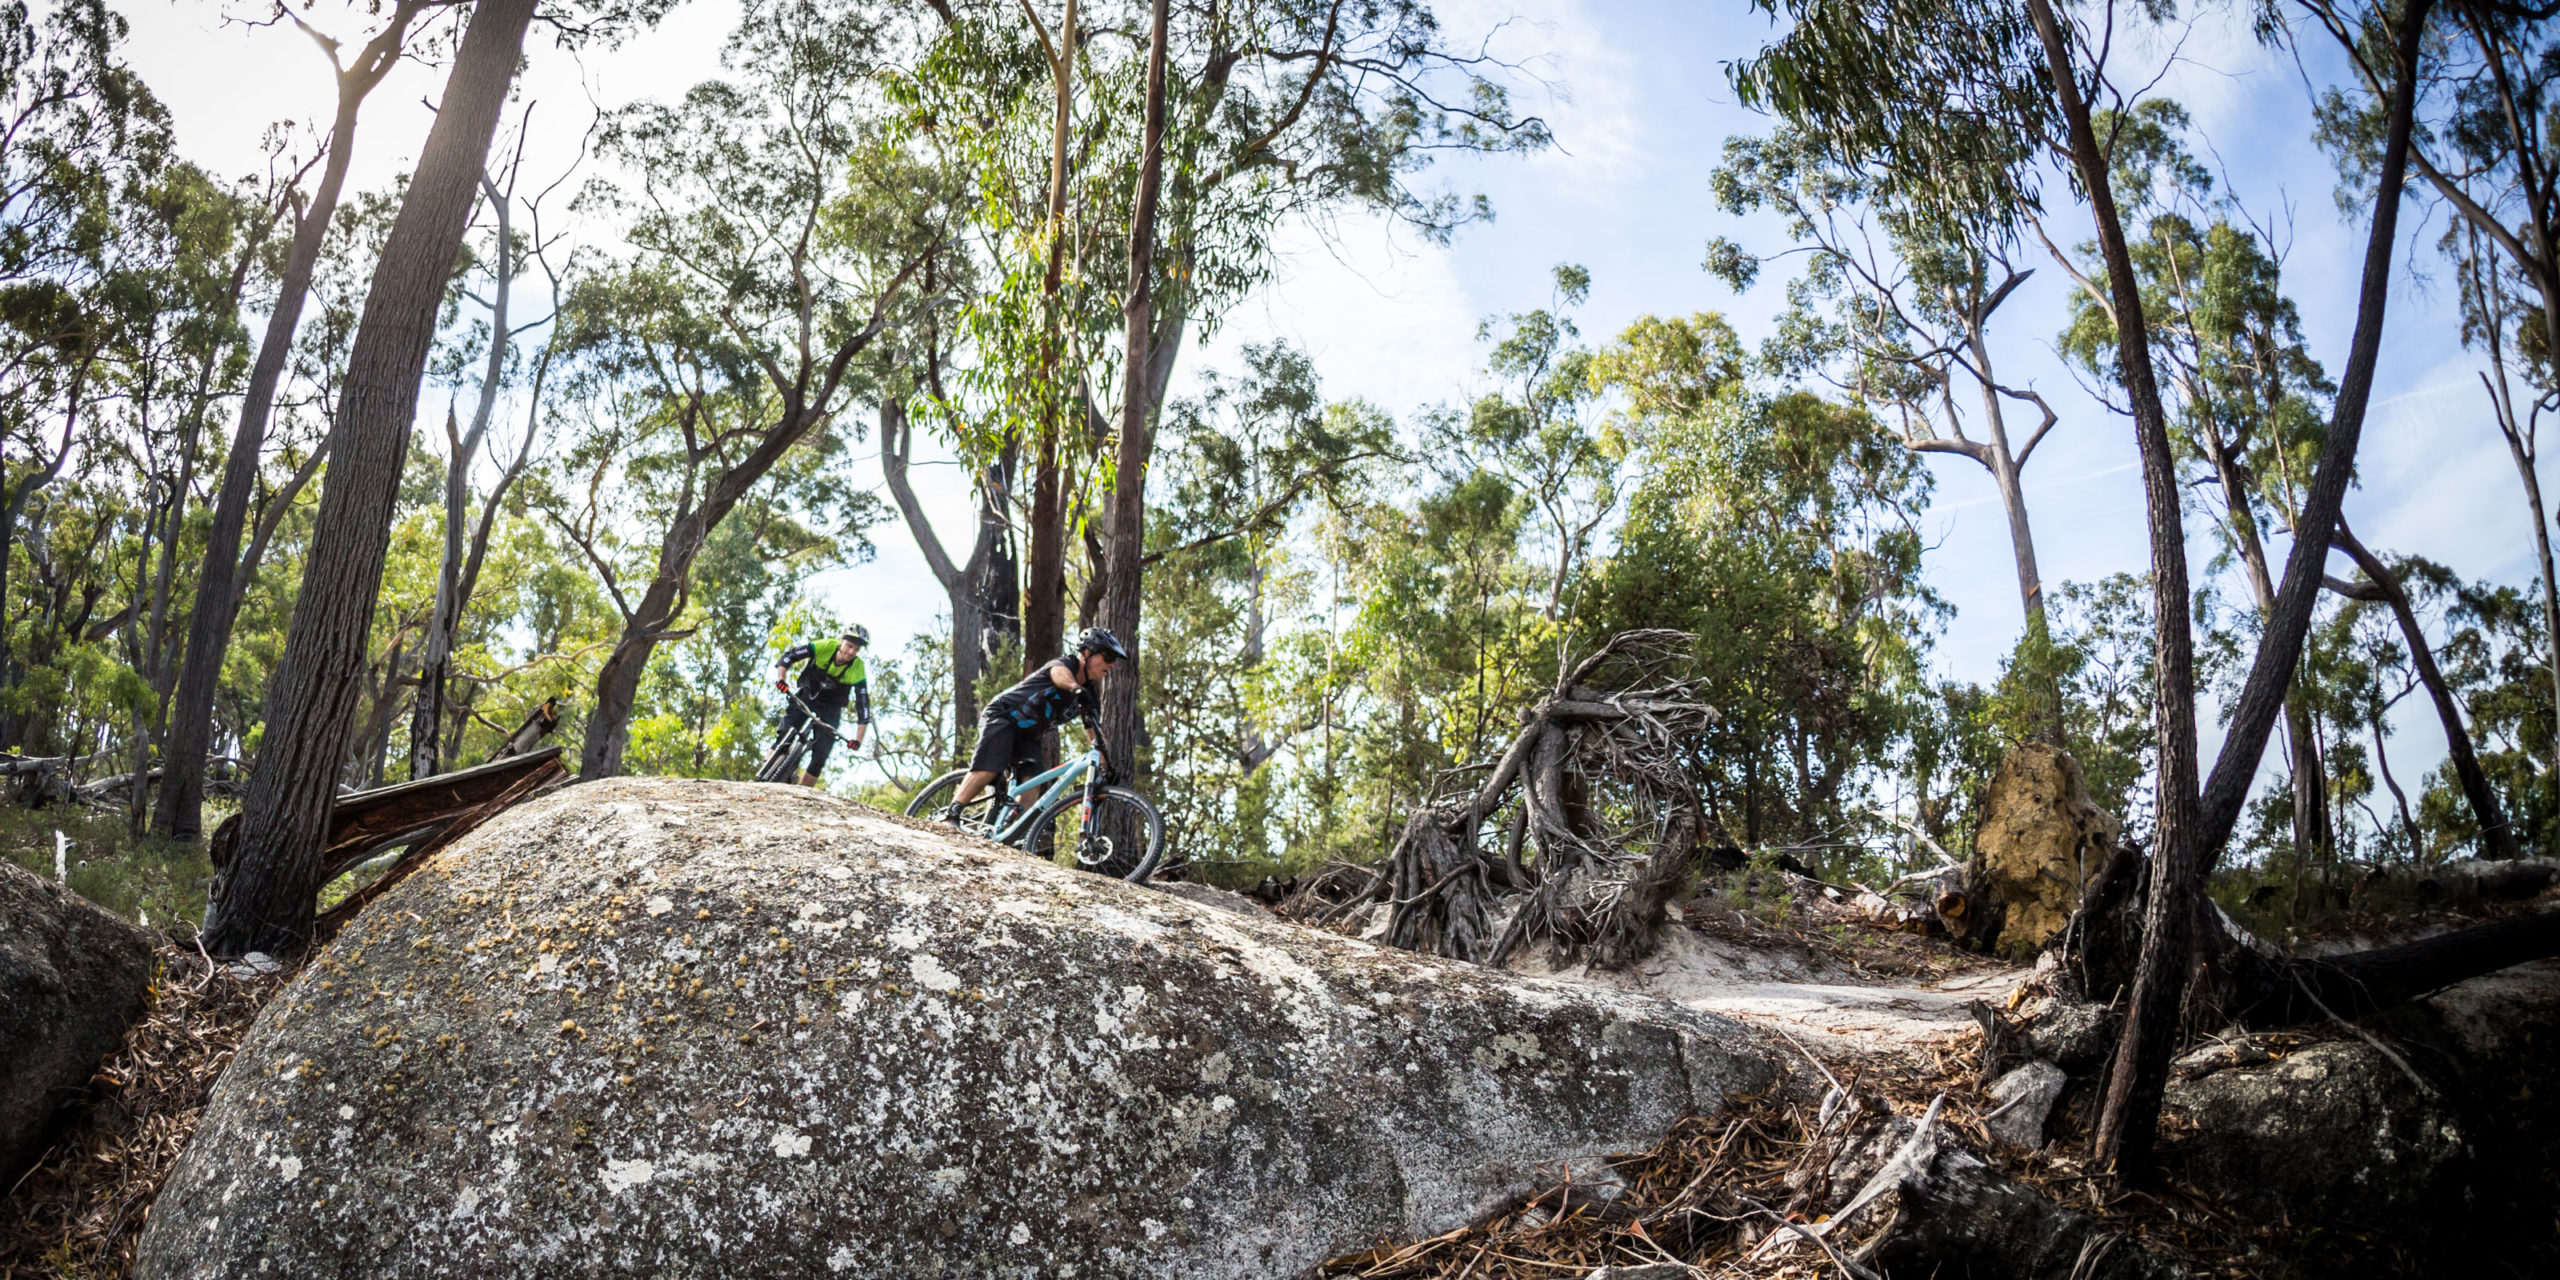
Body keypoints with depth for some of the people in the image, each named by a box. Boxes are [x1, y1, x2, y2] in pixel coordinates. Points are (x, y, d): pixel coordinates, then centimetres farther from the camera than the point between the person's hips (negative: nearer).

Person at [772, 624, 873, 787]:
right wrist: (781, 678, -34)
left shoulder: (858, 671, -20)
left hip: (830, 710, 0)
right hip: (807, 698, 0)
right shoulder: (824, 647, -20)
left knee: (819, 758, -11)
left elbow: (863, 705, -18)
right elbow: (789, 655, -17)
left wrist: (858, 739, -26)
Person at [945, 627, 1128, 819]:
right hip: (1002, 715, -8)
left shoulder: (1090, 695, 5)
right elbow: (1059, 673, -42)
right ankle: (950, 815, -26)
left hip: (1027, 735, 8)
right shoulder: (1066, 663, -16)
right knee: (989, 770, -25)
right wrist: (1076, 689, -65)